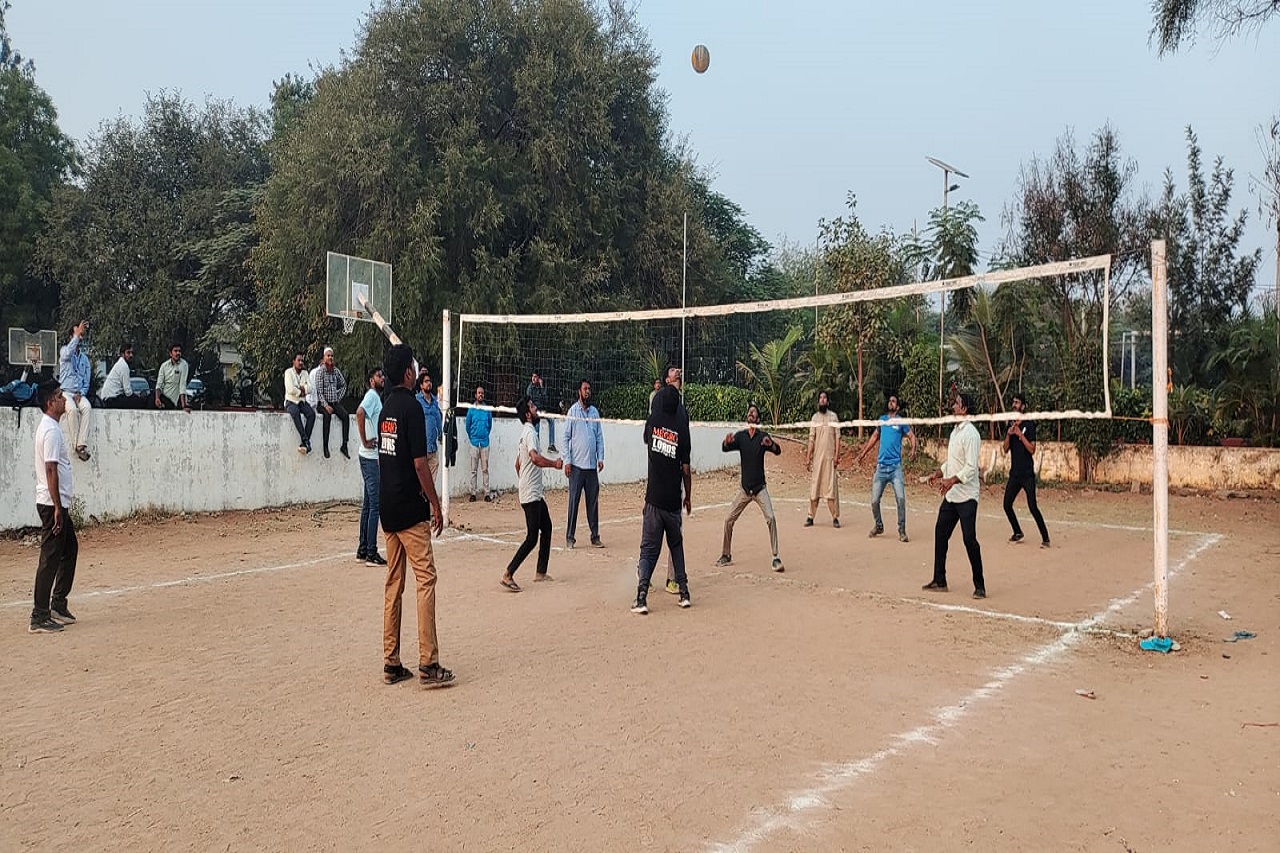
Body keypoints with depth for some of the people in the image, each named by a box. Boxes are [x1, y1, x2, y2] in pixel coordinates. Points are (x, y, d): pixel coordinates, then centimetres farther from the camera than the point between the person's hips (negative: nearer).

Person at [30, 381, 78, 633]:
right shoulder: (51, 430, -17)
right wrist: (57, 508, -22)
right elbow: (50, 470, -22)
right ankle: (39, 618, -1)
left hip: (59, 503, 10)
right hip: (53, 504, -10)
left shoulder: (49, 427, 14)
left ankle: (58, 604, 28)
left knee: (70, 549, 19)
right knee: (50, 559, -6)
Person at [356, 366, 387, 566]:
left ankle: (363, 550, 19)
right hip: (370, 456, -10)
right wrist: (365, 441, -23)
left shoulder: (378, 397, 18)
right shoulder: (372, 395, -11)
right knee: (374, 504, -8)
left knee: (368, 504, 13)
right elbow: (360, 413, -30)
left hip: (372, 457, 10)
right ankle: (371, 553, -5)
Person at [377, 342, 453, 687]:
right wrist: (436, 504, -9)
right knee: (426, 578, -6)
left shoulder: (385, 407, 13)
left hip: (387, 507, 9)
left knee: (393, 583, 11)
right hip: (410, 507, -8)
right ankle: (428, 664, -8)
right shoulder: (412, 406, -12)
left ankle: (391, 663, 14)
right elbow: (419, 463, -16)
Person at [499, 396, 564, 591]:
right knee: (532, 538, -10)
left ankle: (541, 573, 24)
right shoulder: (530, 432, -16)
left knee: (547, 528, 18)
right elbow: (535, 458, -34)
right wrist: (554, 464, -22)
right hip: (531, 496, -11)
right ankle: (508, 575, -10)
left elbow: (518, 464, 24)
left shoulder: (525, 433, 15)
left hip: (535, 494, 11)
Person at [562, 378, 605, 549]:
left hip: (592, 465, 4)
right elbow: (566, 437, -3)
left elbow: (599, 437, 12)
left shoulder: (595, 411, 10)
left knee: (593, 501, 7)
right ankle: (570, 537, 3)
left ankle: (595, 535, 14)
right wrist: (567, 461, -9)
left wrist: (600, 458, 2)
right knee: (573, 501, -2)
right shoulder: (572, 411, -2)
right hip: (576, 465, -4)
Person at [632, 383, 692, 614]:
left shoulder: (652, 422, -1)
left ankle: (641, 597, -9)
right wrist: (688, 497, 9)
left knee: (649, 548, 1)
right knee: (676, 545, 18)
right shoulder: (682, 428, -4)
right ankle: (683, 592, 18)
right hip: (673, 500, 0)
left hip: (654, 499, 0)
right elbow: (685, 469, -3)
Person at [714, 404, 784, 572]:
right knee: (729, 520, 3)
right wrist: (727, 441, -38)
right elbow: (725, 448, -14)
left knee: (771, 518, -17)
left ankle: (776, 558, -10)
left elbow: (778, 451, -18)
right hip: (744, 489, 2)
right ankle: (726, 555, 20)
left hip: (760, 488, -2)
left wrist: (771, 444, -41)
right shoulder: (740, 436, 1)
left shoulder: (763, 436, -4)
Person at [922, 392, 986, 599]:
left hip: (966, 497, -9)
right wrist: (939, 473, 11)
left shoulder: (970, 434, -15)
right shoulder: (955, 432, 13)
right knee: (940, 534, 11)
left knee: (969, 539, -9)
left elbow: (971, 468, -22)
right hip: (950, 495, 10)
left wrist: (952, 480, -32)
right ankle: (939, 580, 20)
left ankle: (979, 586, 1)